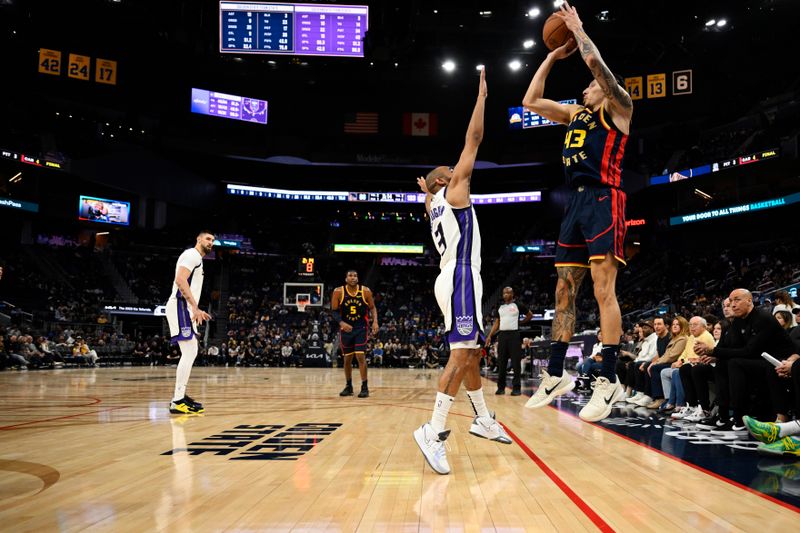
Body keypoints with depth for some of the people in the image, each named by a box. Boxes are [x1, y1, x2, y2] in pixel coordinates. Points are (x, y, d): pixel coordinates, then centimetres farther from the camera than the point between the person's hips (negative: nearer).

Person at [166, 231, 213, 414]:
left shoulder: (197, 259, 24)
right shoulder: (192, 254, -7)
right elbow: (180, 279, -21)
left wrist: (197, 310, 27)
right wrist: (195, 306, -26)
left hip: (186, 308, 11)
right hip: (181, 306, -11)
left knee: (191, 353, 15)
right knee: (189, 353, -14)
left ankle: (180, 395, 22)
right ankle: (177, 401, -14)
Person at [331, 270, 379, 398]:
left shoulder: (365, 291, -8)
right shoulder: (338, 292, -9)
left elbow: (372, 308, 3)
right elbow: (334, 311, -5)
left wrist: (375, 321, -13)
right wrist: (341, 323, -23)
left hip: (361, 328, -1)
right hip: (346, 329, 1)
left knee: (361, 356, -10)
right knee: (347, 358, 9)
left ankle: (365, 387, -3)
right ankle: (348, 386, 23)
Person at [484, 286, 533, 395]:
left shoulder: (518, 306, 0)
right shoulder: (500, 308, 14)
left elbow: (530, 315, 12)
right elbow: (497, 323, 18)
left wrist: (521, 323, 5)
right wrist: (490, 336, 11)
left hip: (514, 335, -5)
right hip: (502, 335, 5)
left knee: (516, 363, -4)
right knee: (501, 363, 5)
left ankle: (516, 387, 1)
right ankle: (501, 387, 12)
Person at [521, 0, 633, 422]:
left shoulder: (618, 107, 6)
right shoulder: (574, 113, 25)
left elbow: (595, 62, -10)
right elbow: (530, 102, 24)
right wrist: (552, 56, 25)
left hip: (604, 200, -7)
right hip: (576, 202, 8)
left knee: (603, 289, -14)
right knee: (564, 291, 6)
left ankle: (609, 382, -12)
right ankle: (555, 375, 12)